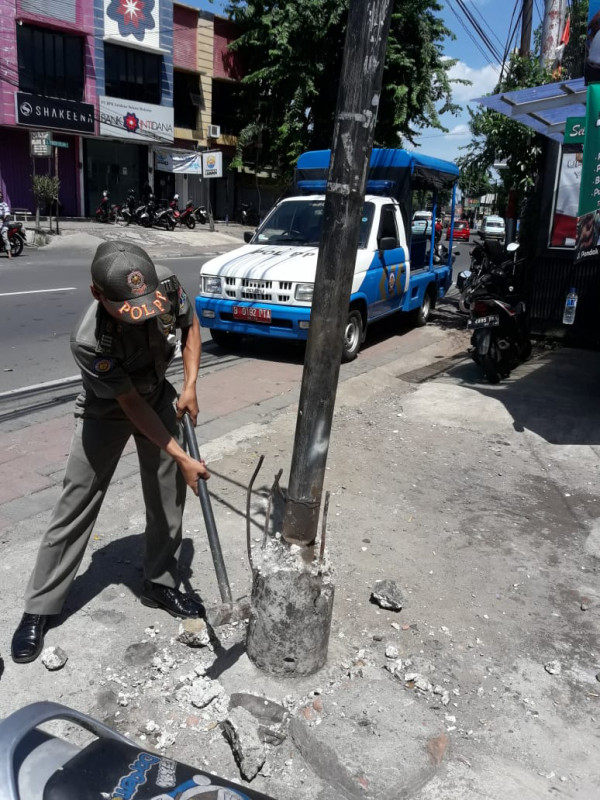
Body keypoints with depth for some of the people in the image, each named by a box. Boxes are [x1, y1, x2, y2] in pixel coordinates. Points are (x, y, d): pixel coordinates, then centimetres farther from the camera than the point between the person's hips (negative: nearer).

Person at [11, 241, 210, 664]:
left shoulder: (167, 283, -27)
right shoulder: (89, 342, -37)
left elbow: (190, 325, -5)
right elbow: (132, 406, -27)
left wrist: (190, 387, -13)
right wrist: (183, 458, -24)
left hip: (159, 396, 4)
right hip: (107, 410, -4)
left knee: (169, 494, 7)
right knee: (77, 504, 0)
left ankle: (160, 584, 28)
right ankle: (39, 609, 17)